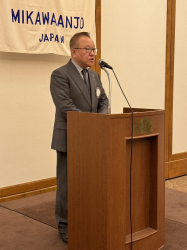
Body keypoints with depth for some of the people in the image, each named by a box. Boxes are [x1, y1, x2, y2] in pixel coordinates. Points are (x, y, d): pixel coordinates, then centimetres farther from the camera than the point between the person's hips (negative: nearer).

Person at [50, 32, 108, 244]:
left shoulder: (94, 75, 13)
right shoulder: (60, 75, -11)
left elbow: (103, 101, 13)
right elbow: (66, 108, -20)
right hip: (70, 139, -6)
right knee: (67, 184, 4)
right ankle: (65, 226, 18)